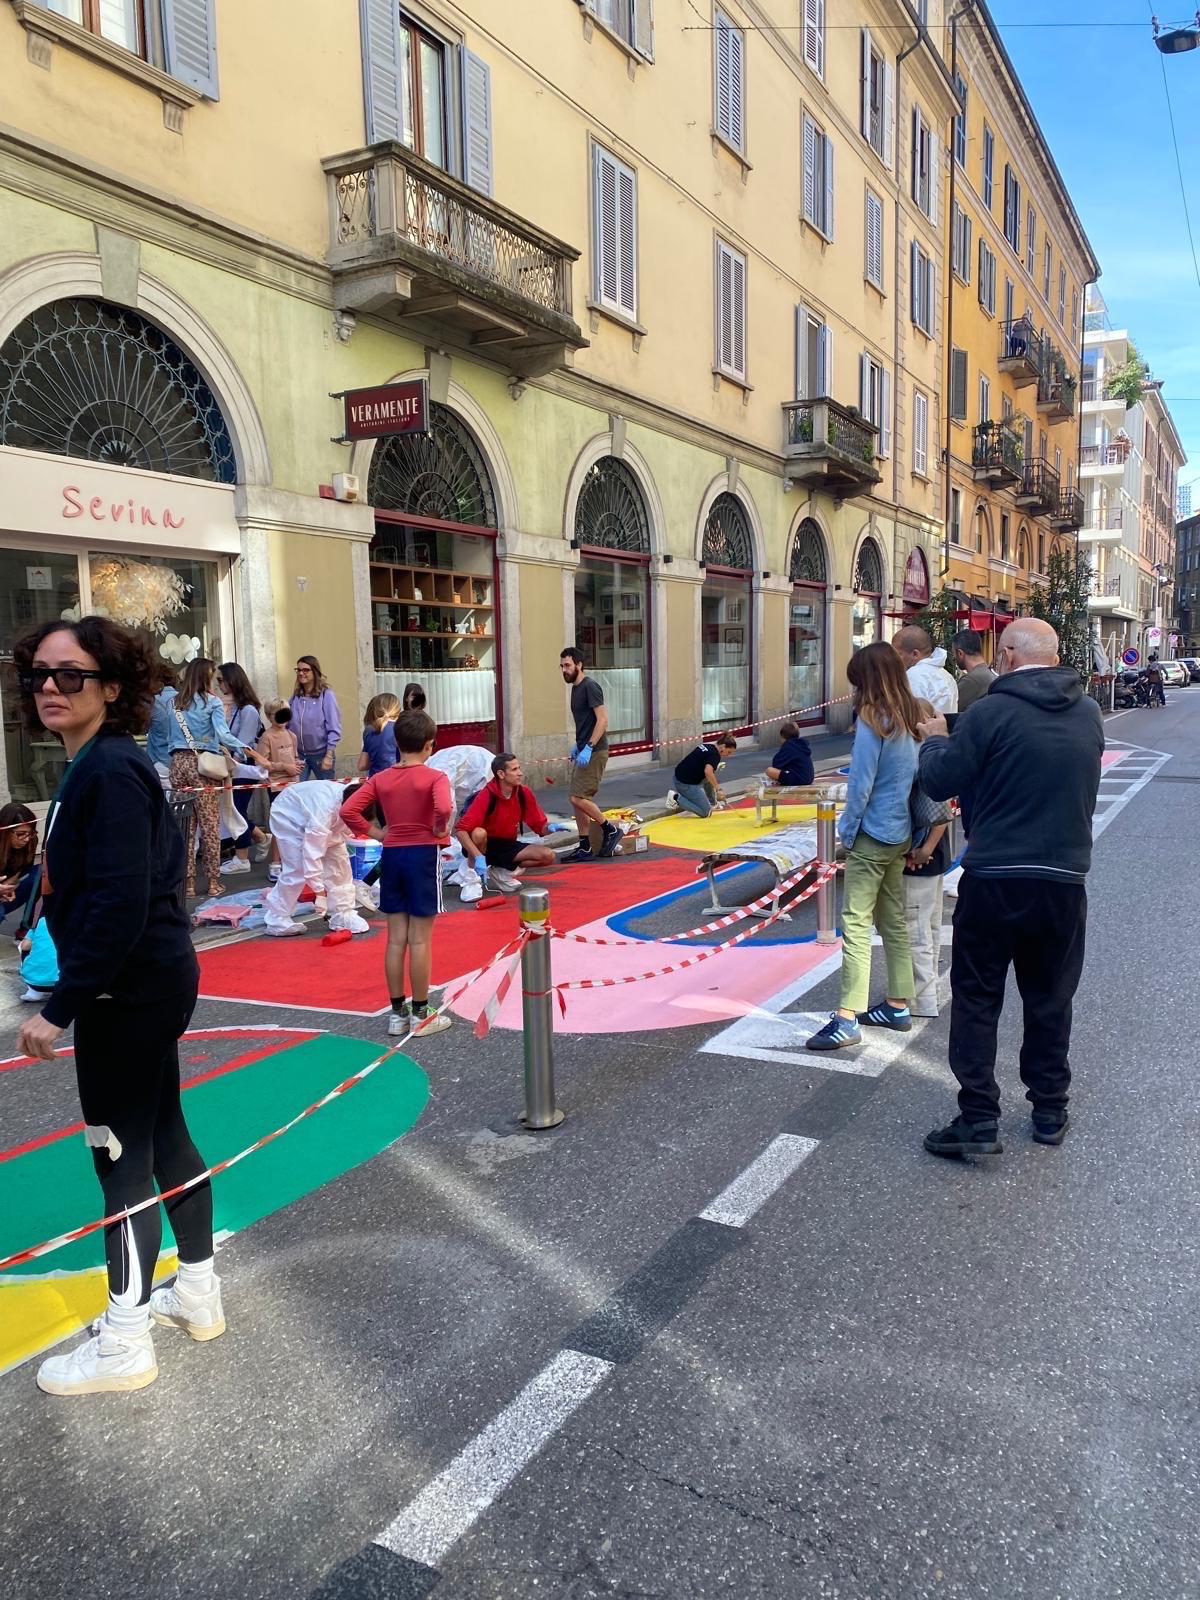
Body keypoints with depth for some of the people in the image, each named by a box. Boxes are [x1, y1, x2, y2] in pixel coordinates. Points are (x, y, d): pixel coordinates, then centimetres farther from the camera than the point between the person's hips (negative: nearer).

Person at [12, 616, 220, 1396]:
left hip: (131, 988, -10)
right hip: (149, 980, 10)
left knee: (123, 1154, 2)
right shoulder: (100, 765, 10)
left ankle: (124, 1345, 18)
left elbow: (120, 904, -25)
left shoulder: (109, 770, -20)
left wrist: (60, 1007, -22)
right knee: (164, 1134, 18)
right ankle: (199, 1294, 34)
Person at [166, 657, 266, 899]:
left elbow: (169, 737, 12)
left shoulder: (174, 703, 11)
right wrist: (253, 754, -17)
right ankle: (213, 881, 5)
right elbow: (224, 735, -14)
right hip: (203, 763, -4)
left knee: (185, 824, 7)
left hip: (178, 763, 4)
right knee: (210, 823, 2)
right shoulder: (211, 702, -2)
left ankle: (187, 880, 10)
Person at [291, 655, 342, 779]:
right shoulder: (295, 697, 4)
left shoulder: (326, 695, -8)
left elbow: (334, 729, -9)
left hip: (321, 754, -3)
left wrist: (329, 756, -13)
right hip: (299, 754, 3)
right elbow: (289, 726, 11)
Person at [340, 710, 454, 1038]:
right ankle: (420, 1014, 10)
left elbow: (348, 810, -5)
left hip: (392, 855, 5)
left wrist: (375, 833, 3)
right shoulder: (434, 778, -9)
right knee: (420, 940, 1)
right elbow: (444, 808, -29)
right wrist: (440, 830, -10)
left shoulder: (380, 779, 4)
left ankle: (397, 1013, 18)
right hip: (423, 854, -4)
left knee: (395, 939, 10)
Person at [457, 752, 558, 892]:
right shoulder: (487, 795, -22)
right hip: (485, 845, -5)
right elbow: (461, 830, -29)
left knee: (549, 856, -14)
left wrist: (550, 827, -25)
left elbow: (540, 825, 0)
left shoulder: (524, 794, -8)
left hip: (507, 846, 5)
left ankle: (501, 871, 2)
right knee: (479, 833, -38)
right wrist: (478, 857, -41)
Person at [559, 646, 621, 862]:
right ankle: (585, 848, 13)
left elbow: (602, 719, -20)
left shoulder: (590, 686, -13)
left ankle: (611, 830, 3)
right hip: (583, 751, 10)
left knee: (579, 798, -13)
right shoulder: (575, 688, 15)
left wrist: (588, 747, -24)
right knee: (577, 799, 8)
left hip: (594, 752, -10)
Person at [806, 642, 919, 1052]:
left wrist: (847, 830, -5)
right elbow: (911, 774, 10)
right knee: (894, 922, 16)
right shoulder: (908, 718, 6)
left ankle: (847, 1018, -11)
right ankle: (898, 1006, 24)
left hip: (872, 837, -8)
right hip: (900, 835, 8)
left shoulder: (873, 719, -16)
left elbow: (861, 784, -16)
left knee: (856, 926, -9)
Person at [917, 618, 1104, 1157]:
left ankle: (979, 1121, 6)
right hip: (1065, 878, 5)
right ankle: (1049, 1112, 28)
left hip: (994, 880, -5)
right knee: (1050, 1001, 17)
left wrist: (935, 741, 12)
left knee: (976, 1000, 6)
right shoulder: (1088, 713, 5)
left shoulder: (991, 712, -13)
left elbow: (939, 782, -9)